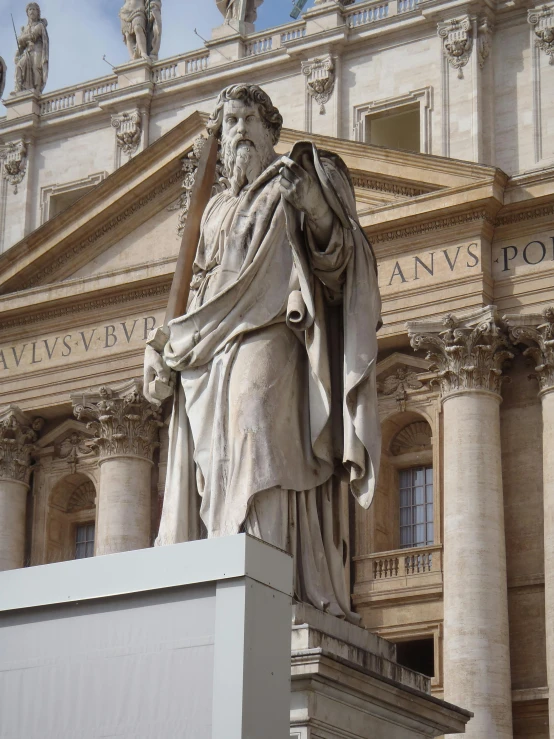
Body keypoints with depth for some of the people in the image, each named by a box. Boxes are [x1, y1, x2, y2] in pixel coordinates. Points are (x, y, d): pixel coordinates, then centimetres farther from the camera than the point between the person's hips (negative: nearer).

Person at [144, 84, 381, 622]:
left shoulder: (293, 184, 12)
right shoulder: (216, 209, 29)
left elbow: (336, 261, 0)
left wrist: (316, 209, -19)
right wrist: (166, 350, 16)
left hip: (266, 335, -6)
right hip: (208, 353, 6)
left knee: (256, 453, -23)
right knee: (214, 473, -5)